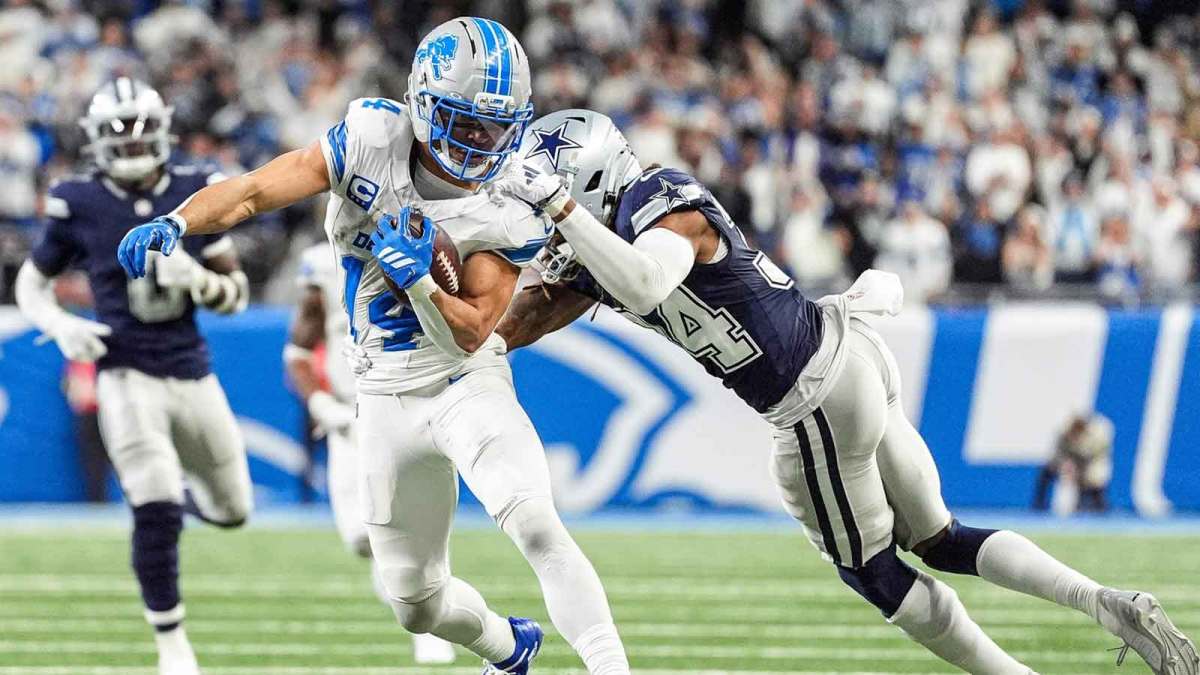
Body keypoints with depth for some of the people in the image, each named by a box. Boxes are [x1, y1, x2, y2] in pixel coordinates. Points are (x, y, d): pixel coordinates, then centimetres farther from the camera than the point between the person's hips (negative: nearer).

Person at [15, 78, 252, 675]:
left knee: (231, 510, 15)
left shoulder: (196, 194, 0)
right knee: (156, 512, -18)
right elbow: (32, 282, 8)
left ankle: (176, 487, 49)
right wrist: (59, 324, -12)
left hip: (192, 374, 4)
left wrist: (199, 279, -17)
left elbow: (237, 294, 5)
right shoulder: (79, 205, -5)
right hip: (126, 375, -4)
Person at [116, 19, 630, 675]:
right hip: (388, 395, 3)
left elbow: (470, 333, -17)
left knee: (535, 524, -30)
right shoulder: (374, 139, -14)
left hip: (467, 384, -3)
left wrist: (417, 281, -35)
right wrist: (175, 223, -30)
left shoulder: (508, 210, -17)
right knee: (416, 602, 12)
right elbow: (257, 190, -14)